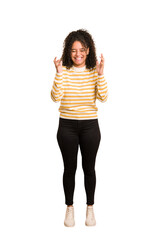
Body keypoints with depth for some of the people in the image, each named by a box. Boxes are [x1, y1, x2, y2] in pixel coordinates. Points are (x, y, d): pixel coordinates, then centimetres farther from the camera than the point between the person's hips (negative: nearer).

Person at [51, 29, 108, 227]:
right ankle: (69, 207, 27)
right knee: (69, 168, 10)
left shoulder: (94, 71, -1)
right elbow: (55, 97, -16)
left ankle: (90, 207, 28)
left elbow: (103, 97, -12)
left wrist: (100, 74, -21)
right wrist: (59, 73, -23)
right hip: (67, 125, 0)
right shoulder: (64, 71, -4)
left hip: (90, 126, 1)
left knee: (89, 168, 10)